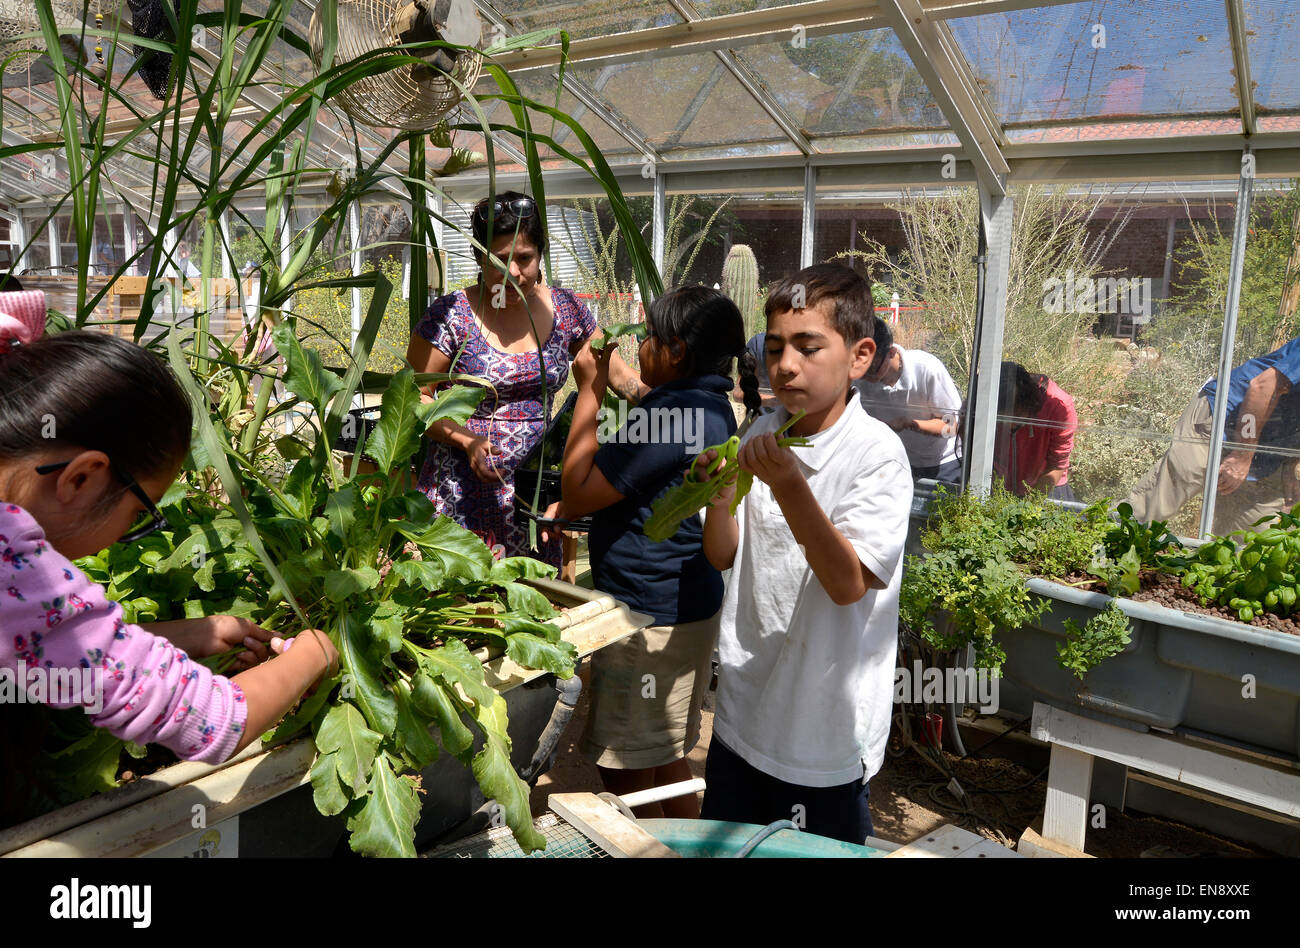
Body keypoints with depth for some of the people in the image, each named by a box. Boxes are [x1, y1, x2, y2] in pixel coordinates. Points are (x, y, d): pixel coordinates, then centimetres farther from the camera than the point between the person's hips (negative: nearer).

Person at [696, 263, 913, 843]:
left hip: (826, 729, -5)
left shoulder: (877, 453, -18)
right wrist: (720, 495, -16)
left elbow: (848, 583, -25)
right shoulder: (762, 435, 0)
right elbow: (722, 557, 4)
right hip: (743, 711, 6)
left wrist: (788, 485, -36)